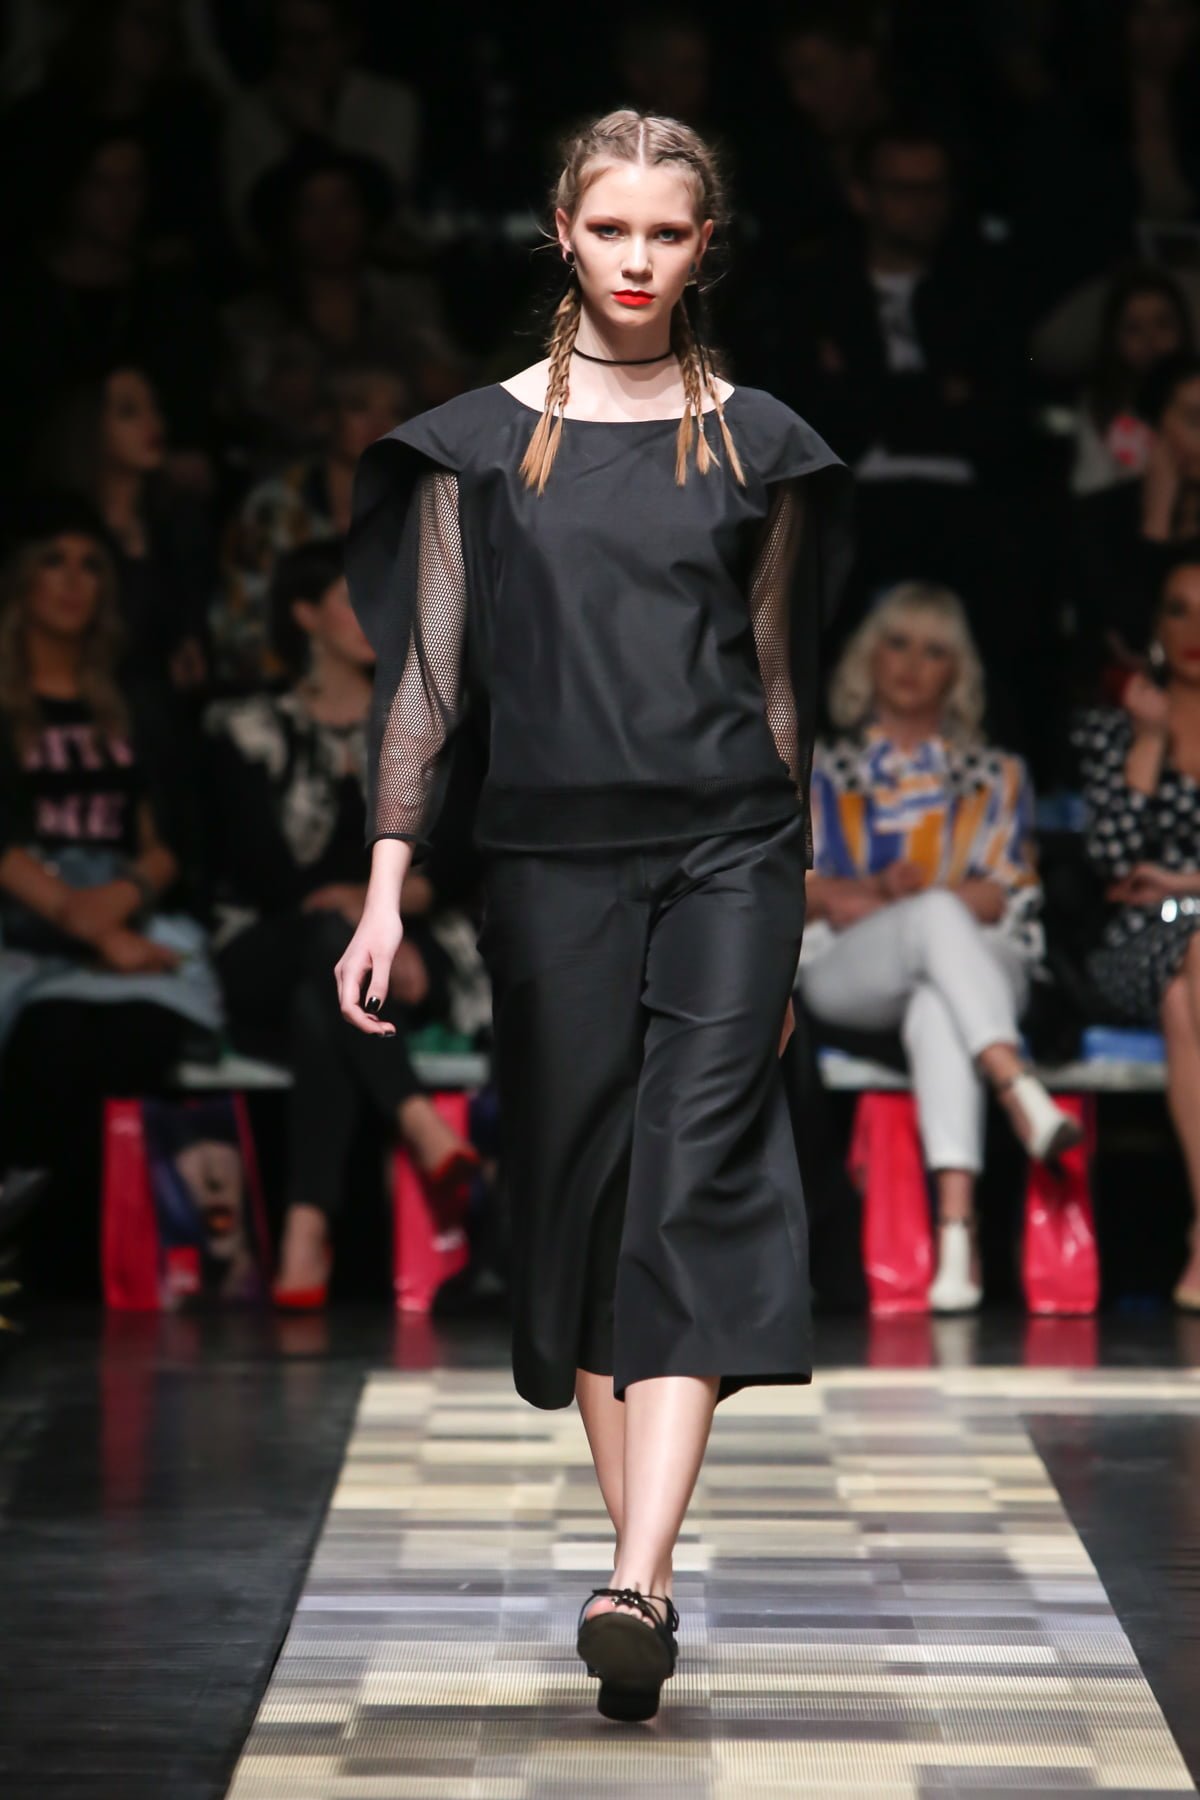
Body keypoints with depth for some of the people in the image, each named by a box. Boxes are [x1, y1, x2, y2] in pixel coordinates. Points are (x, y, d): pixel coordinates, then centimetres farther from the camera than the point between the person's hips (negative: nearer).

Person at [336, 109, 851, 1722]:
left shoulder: (757, 443, 8)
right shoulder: (481, 440, 6)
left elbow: (777, 679, 13)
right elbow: (429, 673, 4)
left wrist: (785, 916, 15)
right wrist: (388, 888, -4)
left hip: (726, 853, -1)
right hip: (551, 856, 1)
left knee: (698, 1182, -13)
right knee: (578, 1192, 3)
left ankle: (634, 1585, -22)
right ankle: (647, 1557, 13)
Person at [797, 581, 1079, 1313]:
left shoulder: (996, 776, 25)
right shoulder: (825, 772, 25)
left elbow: (1010, 895, 10)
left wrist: (859, 904, -6)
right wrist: (878, 891, -10)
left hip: (977, 961, 0)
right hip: (845, 976, 0)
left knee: (936, 1006, -42)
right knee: (938, 916, -39)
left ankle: (957, 1224, -59)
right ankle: (1021, 1091, -59)